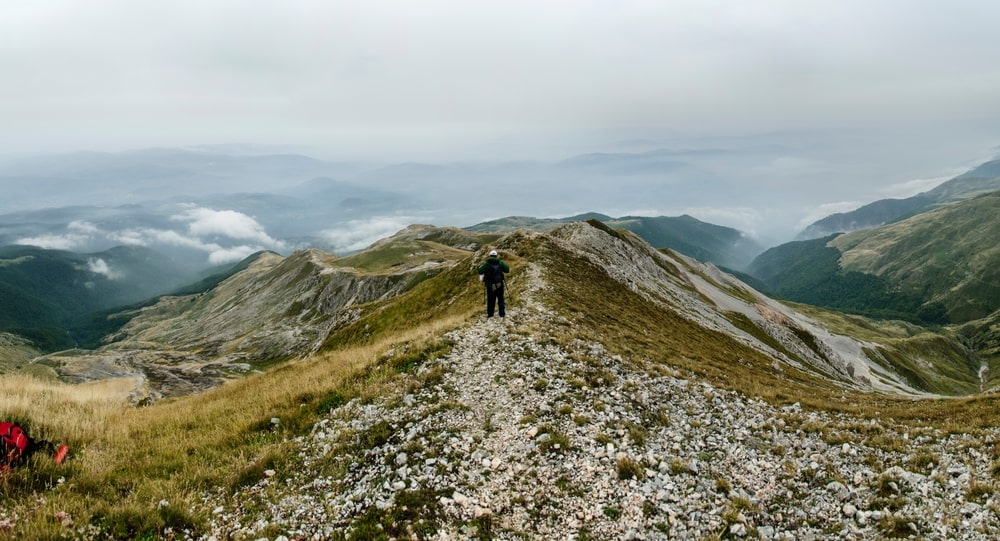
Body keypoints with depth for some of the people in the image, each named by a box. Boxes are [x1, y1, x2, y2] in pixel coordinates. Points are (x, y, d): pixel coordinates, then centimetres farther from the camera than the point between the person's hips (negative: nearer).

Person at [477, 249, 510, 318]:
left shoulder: (486, 263, -8)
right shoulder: (500, 262, -4)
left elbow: (480, 271, -12)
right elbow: (507, 270, 0)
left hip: (490, 285, 0)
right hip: (499, 284, 0)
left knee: (490, 300, 12)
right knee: (500, 299, 13)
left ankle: (490, 314, 15)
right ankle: (502, 314, 12)